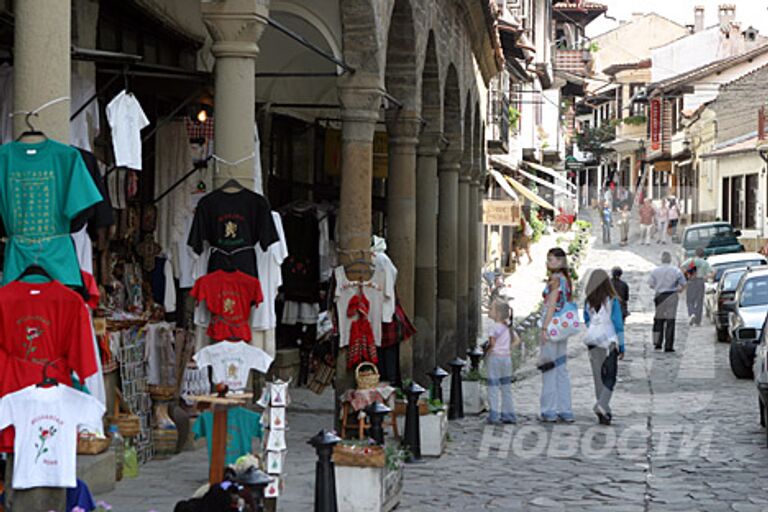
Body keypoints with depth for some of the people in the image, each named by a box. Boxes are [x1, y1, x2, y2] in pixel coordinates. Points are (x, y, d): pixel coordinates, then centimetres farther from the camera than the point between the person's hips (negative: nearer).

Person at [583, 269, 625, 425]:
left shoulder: (588, 302, -1)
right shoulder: (612, 301, -10)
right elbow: (618, 325, -7)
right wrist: (621, 346, -1)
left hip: (592, 342, 3)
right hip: (609, 342, -3)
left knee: (598, 378, 10)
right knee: (610, 378, 4)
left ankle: (604, 413, 11)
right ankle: (602, 405, -17)